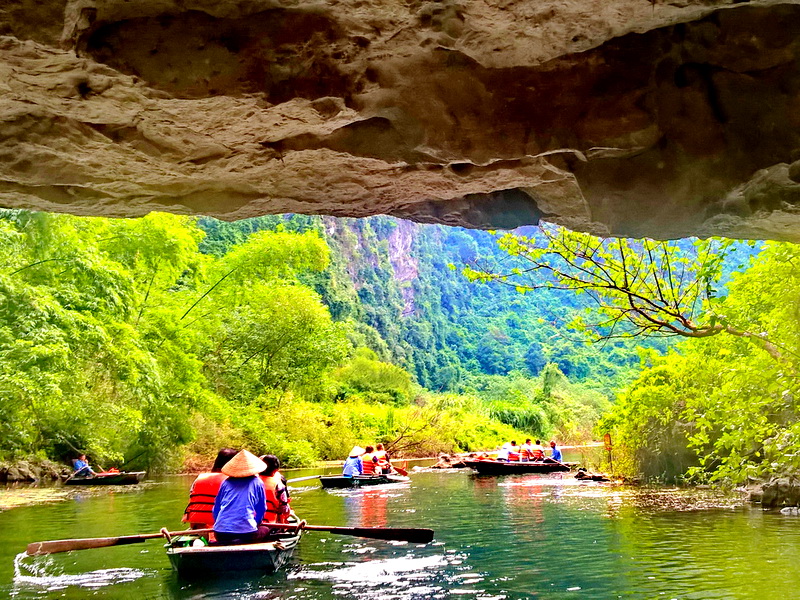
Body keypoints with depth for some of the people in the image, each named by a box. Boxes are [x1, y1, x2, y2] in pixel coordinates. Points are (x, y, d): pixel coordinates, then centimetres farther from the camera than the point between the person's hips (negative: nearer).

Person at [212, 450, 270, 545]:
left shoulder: (226, 482, 13)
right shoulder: (257, 483, 8)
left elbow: (215, 509, 19)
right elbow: (261, 509, 15)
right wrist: (255, 524, 31)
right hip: (246, 532, -4)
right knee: (266, 530, 24)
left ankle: (225, 542, 8)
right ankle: (241, 542, 1)